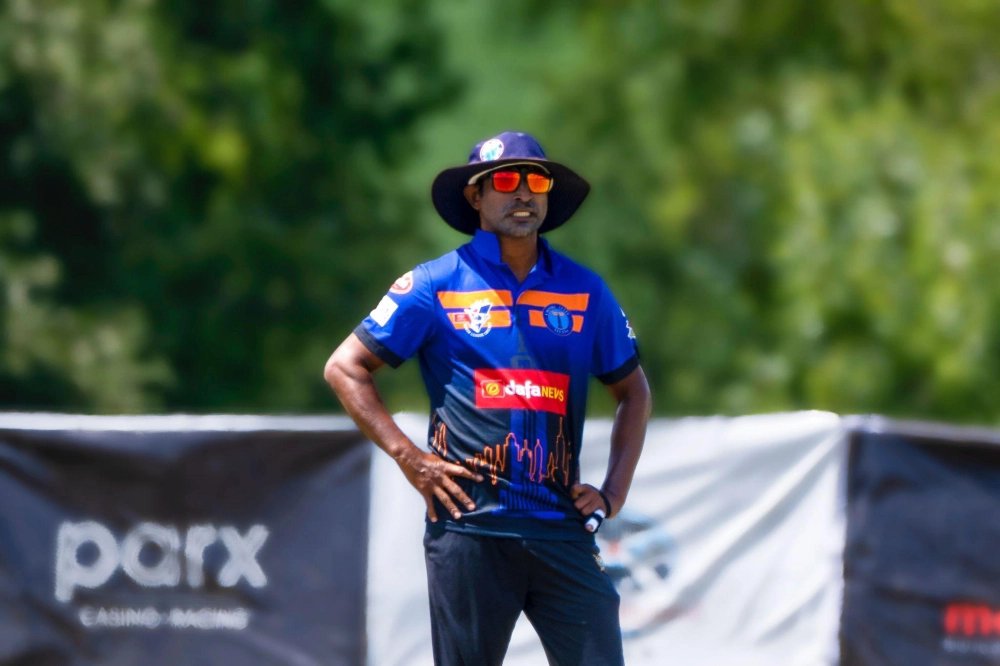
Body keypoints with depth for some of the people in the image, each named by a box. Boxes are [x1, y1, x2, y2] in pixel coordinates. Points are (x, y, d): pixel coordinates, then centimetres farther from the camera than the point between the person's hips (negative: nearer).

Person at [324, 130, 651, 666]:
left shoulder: (584, 290, 12)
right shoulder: (435, 286, 4)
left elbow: (632, 391, 23)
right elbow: (345, 368, 5)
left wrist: (613, 492, 11)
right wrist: (409, 458, -4)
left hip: (561, 527, 2)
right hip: (469, 528, -2)